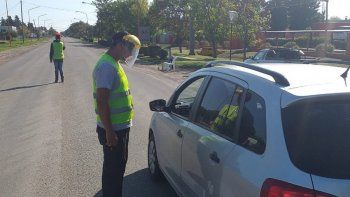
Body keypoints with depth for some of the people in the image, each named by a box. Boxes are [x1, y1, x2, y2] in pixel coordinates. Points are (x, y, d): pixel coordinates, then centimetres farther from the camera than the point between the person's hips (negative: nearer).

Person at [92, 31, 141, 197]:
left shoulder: (113, 63, 11)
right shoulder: (106, 66, -21)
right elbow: (101, 101, -25)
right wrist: (109, 131, -24)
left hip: (120, 127, 10)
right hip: (113, 130, -10)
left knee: (119, 166, 22)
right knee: (113, 169, 3)